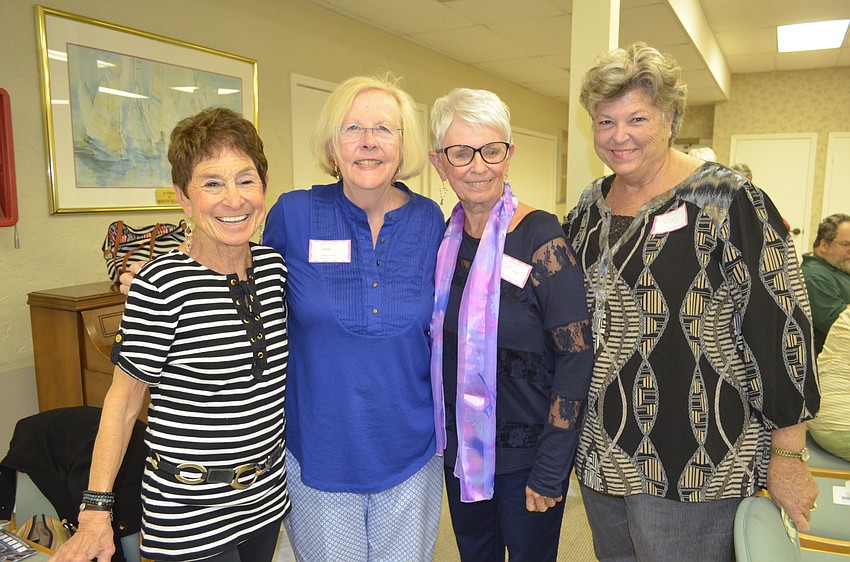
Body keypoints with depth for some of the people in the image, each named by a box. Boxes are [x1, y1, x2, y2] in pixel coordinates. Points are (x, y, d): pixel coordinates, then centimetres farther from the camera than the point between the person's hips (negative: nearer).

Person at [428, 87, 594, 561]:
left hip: (526, 452, -5)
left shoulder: (541, 239, -19)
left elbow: (577, 358, -18)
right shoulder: (445, 237, -2)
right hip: (460, 446, 5)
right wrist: (440, 430, 6)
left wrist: (551, 472, -16)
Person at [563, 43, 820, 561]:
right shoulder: (591, 204, 5)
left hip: (692, 464, -6)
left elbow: (781, 324, -15)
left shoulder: (724, 200, -14)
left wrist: (787, 456, -13)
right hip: (599, 448, 6)